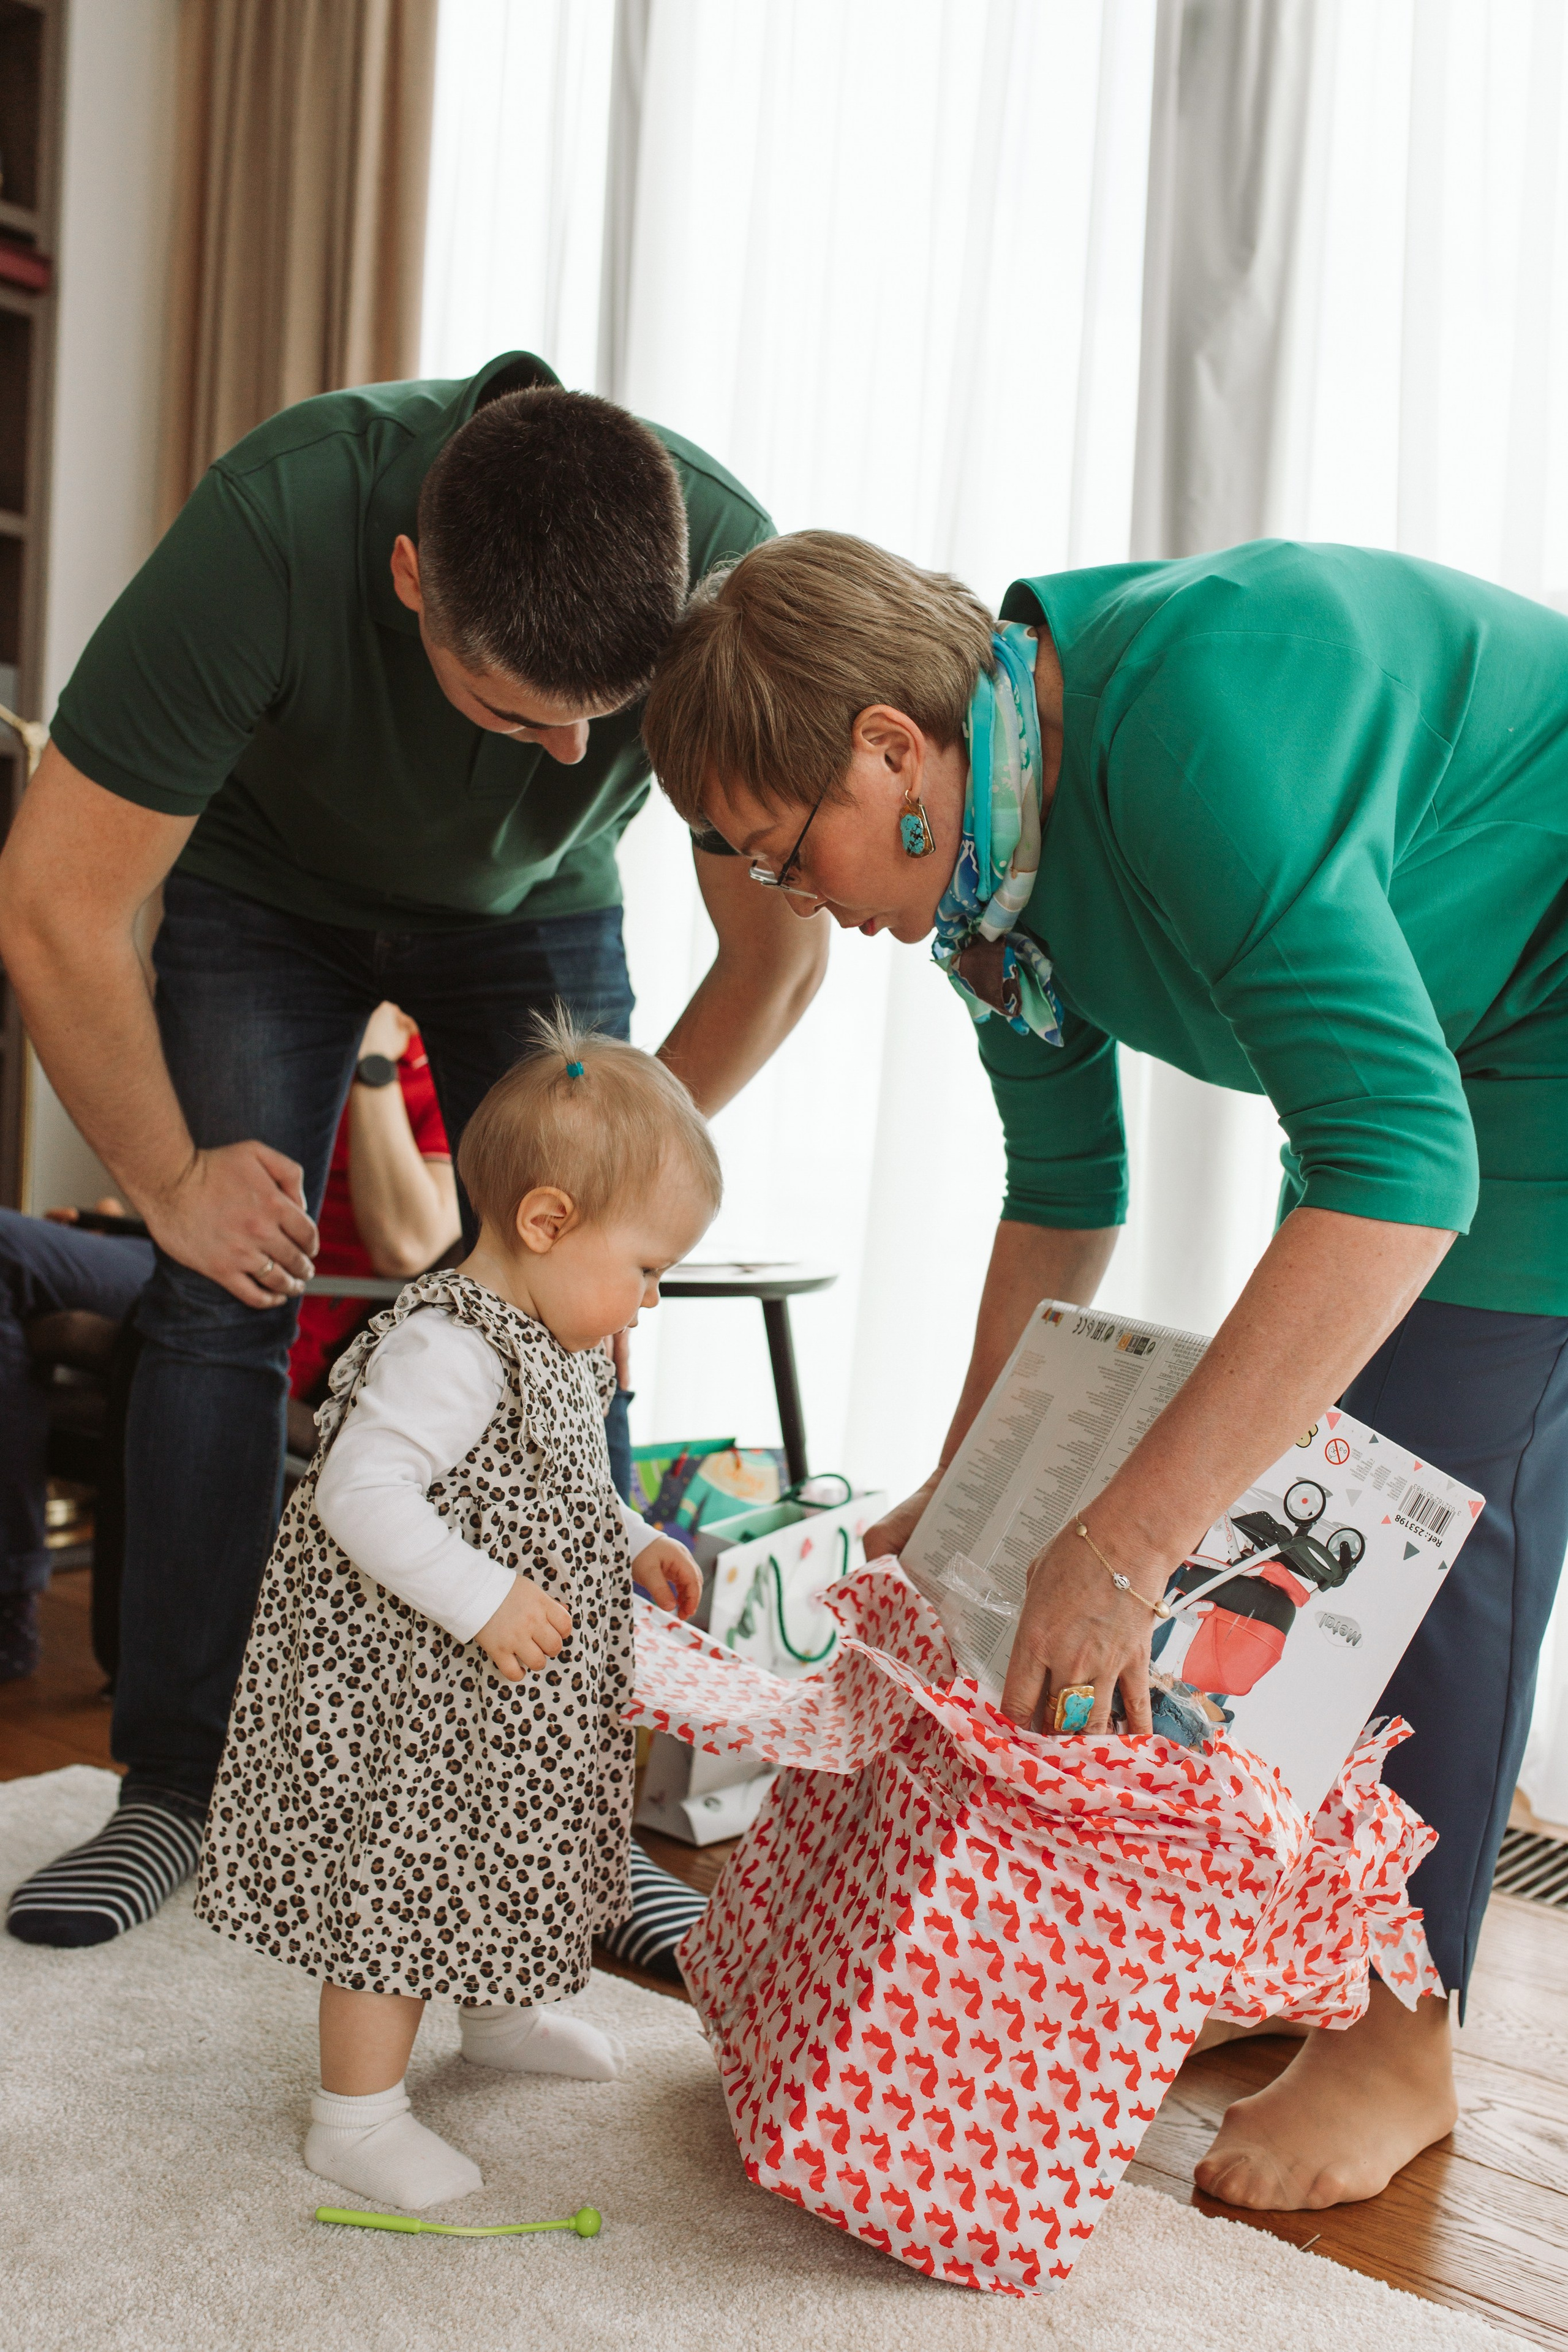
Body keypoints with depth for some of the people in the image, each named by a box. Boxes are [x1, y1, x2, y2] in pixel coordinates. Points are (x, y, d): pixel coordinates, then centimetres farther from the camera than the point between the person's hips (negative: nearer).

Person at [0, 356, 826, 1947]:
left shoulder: (731, 575, -34)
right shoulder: (274, 527, -40)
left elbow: (776, 952, -19)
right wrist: (172, 1179, -21)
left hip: (534, 912, 1)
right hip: (270, 882, -1)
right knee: (222, 1295, -10)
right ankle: (175, 1784, 4)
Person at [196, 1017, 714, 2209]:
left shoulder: (559, 1345, 7)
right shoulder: (447, 1350, -26)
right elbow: (359, 1494, -31)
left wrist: (635, 1543, 8)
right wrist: (486, 1599, -30)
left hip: (515, 1706, 10)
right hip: (414, 1691, -10)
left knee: (499, 1865, 26)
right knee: (402, 1881, 2)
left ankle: (502, 2015, 50)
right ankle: (357, 2114, 18)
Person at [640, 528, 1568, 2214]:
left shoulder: (1186, 722, -36)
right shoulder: (985, 841, -6)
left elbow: (1402, 1160, -43)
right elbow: (1063, 1191, 5)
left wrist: (1130, 1541, -43)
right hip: (1415, 1031, 9)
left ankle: (1399, 2038, 4)